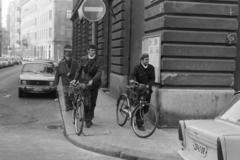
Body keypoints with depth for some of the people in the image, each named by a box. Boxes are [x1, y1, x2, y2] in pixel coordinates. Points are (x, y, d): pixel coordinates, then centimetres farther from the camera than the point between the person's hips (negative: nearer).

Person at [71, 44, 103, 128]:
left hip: (94, 83, 1)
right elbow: (79, 70, 13)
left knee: (93, 102, 7)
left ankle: (88, 119, 23)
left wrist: (92, 80, -24)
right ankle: (88, 120, 0)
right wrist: (75, 79, 0)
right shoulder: (83, 59, 3)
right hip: (84, 82, -1)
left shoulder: (99, 60, -2)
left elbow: (99, 72, -12)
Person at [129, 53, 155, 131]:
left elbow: (153, 79, 0)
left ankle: (138, 118, 38)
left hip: (147, 90, 4)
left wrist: (148, 85, -18)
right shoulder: (137, 68, -6)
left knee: (146, 108, 10)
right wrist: (131, 79, -41)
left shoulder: (151, 68, 3)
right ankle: (140, 124, 3)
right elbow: (132, 75, -17)